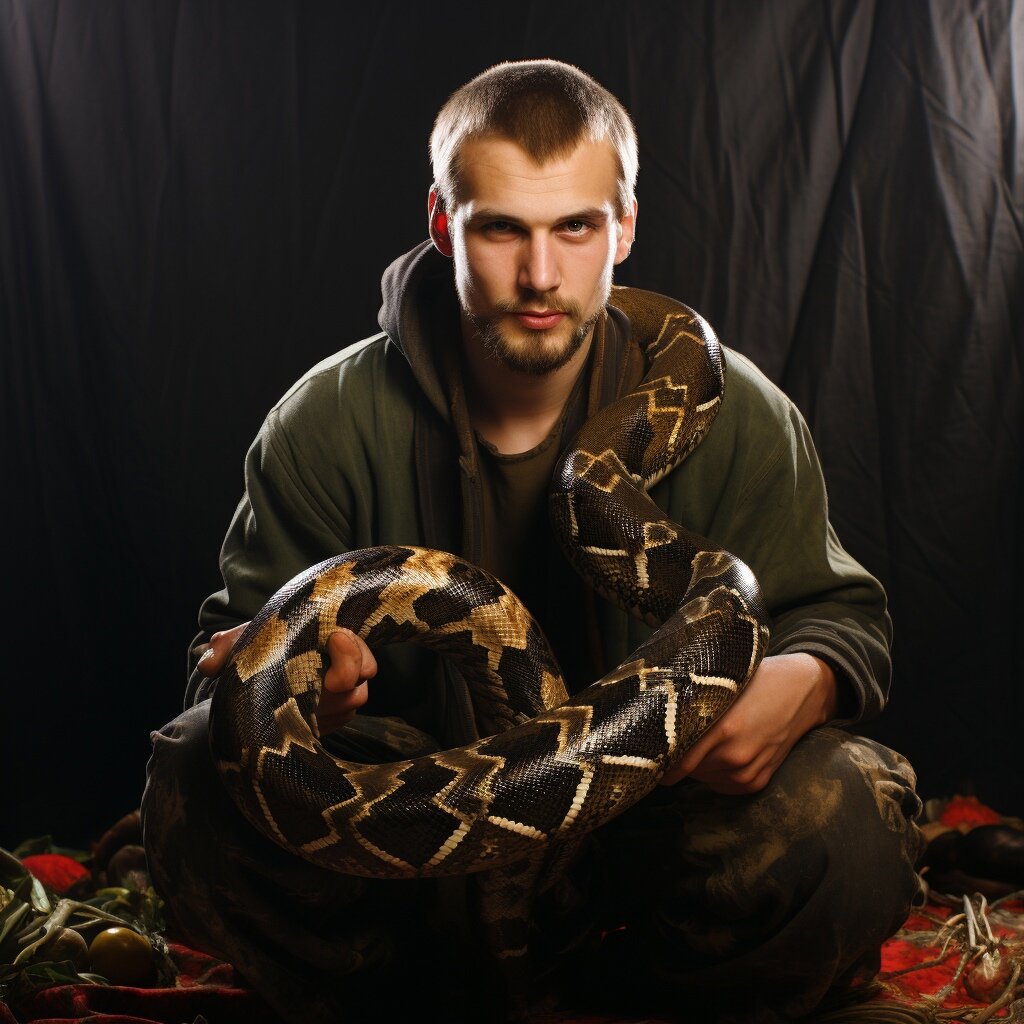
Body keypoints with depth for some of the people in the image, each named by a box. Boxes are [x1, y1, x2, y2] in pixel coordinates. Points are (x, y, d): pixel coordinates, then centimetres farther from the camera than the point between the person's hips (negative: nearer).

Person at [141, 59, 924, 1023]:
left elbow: (837, 612, 2)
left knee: (847, 823, -30)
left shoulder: (731, 414, -6)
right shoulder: (328, 423, -7)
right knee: (202, 781, -27)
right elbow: (236, 636, 0)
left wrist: (801, 683, -25)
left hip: (652, 811, 1)